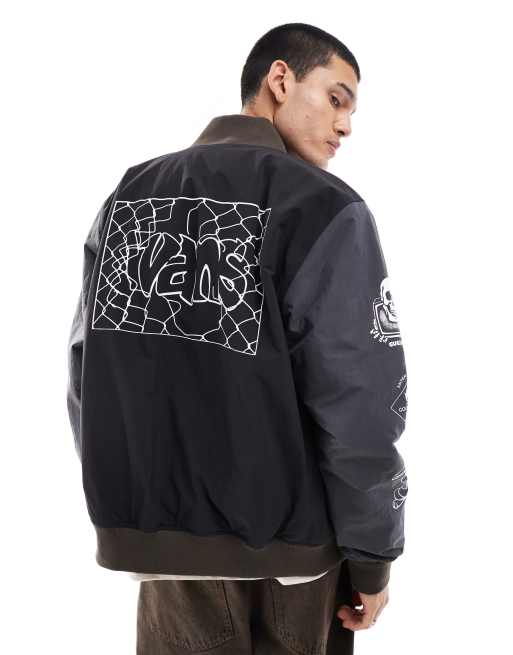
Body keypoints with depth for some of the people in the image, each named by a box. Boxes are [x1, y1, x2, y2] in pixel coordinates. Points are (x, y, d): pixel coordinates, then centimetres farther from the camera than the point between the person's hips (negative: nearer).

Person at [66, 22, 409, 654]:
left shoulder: (128, 195, 5)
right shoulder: (322, 207, -12)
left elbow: (88, 372, 5)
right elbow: (357, 402, -17)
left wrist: (126, 504, 13)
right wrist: (372, 553, -6)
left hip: (159, 531, 5)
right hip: (286, 541, -4)